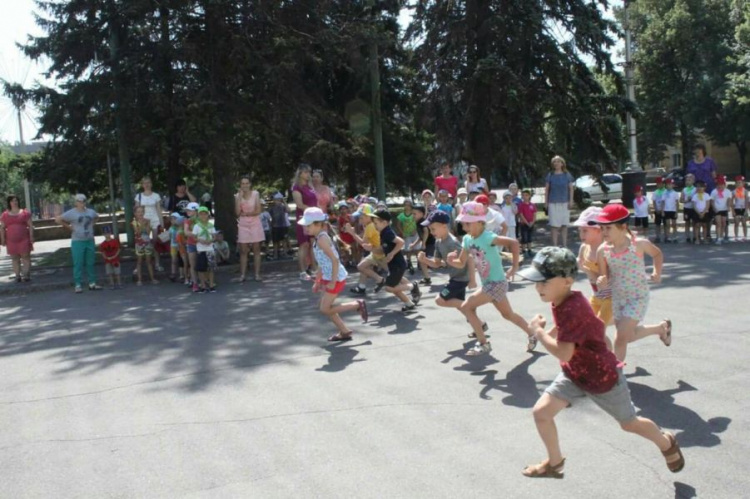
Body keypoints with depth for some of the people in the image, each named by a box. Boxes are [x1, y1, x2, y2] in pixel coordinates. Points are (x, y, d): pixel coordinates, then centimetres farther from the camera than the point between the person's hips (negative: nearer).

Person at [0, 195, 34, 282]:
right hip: (11, 241, 2)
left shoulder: (25, 213, 1)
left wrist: (31, 237, -7)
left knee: (26, 257, -2)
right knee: (14, 258, 5)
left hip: (24, 239, -2)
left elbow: (30, 226, 0)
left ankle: (26, 275, 0)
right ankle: (17, 276, 8)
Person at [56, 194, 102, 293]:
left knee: (90, 263, 9)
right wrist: (68, 227, -5)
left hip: (90, 240, 5)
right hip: (77, 241, -4)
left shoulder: (90, 212, 9)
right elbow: (58, 219, -6)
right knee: (78, 264, -4)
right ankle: (78, 285, 0)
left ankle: (92, 283, 16)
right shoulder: (71, 213, -6)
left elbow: (96, 217, 30)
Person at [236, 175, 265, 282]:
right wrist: (240, 197, -12)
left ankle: (257, 274, 4)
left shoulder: (255, 194, -1)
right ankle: (242, 275, 4)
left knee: (256, 249, 1)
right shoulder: (237, 196, 3)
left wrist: (246, 214, -14)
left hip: (255, 224, -1)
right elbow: (237, 212, -9)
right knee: (243, 251, 1)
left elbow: (258, 210, -6)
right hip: (243, 225, 1)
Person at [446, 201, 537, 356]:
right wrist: (451, 261, -16)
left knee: (466, 306, -12)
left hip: (497, 283, -9)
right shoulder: (467, 239, 1)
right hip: (488, 284, 9)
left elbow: (513, 242, -32)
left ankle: (483, 344, 0)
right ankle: (532, 335, 41)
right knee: (508, 314, 22)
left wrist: (514, 267, -30)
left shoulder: (487, 237, -23)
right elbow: (461, 263, 5)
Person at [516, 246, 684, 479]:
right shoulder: (563, 301, -6)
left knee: (629, 423, 17)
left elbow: (564, 354, -38)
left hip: (603, 378, -8)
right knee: (541, 411, -2)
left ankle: (667, 443, 49)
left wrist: (538, 331, -27)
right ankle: (555, 464, 20)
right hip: (574, 374, 8)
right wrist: (548, 331, 1)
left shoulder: (572, 310, -35)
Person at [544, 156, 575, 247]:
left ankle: (565, 245, 15)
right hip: (553, 203, -1)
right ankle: (554, 246, 3)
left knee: (564, 225, 7)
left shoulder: (567, 175, 5)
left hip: (565, 203, 1)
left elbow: (571, 188, 7)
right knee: (554, 225, -2)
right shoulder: (550, 175, 3)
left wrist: (571, 201, 0)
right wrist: (546, 203, 0)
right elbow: (546, 189, 5)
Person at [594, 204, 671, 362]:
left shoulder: (639, 244, -16)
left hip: (638, 297, -4)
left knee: (621, 337, -10)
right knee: (628, 336, 20)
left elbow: (657, 254, 6)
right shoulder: (602, 250, -12)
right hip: (617, 298, 4)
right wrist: (602, 282, -26)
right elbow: (604, 277, -4)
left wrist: (657, 273, -6)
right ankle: (661, 327, 46)